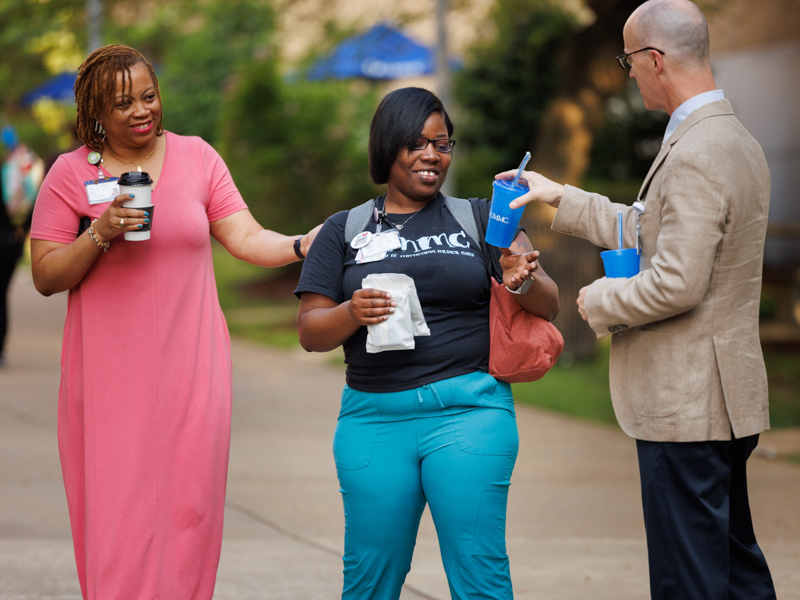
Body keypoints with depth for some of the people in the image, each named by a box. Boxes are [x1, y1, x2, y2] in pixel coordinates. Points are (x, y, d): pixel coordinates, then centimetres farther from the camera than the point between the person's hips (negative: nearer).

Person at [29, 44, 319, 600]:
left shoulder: (197, 157, 7)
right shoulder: (71, 173, 2)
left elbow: (245, 237, 1)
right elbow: (45, 277, 1)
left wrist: (303, 244, -16)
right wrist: (100, 235, -14)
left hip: (191, 370, 2)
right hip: (110, 377, -2)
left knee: (189, 509, 2)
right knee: (118, 517, -4)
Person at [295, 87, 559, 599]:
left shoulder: (479, 219, 10)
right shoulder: (346, 230, 12)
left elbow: (549, 306, 7)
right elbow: (310, 333, 7)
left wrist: (523, 281, -16)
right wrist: (351, 313, -14)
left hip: (468, 411, -1)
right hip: (374, 417, 1)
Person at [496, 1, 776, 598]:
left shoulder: (695, 157, -21)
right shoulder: (739, 142, 12)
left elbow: (676, 284, -25)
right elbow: (650, 231, 23)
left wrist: (600, 301, -8)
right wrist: (562, 198, 24)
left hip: (685, 403, -10)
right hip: (727, 398, 10)